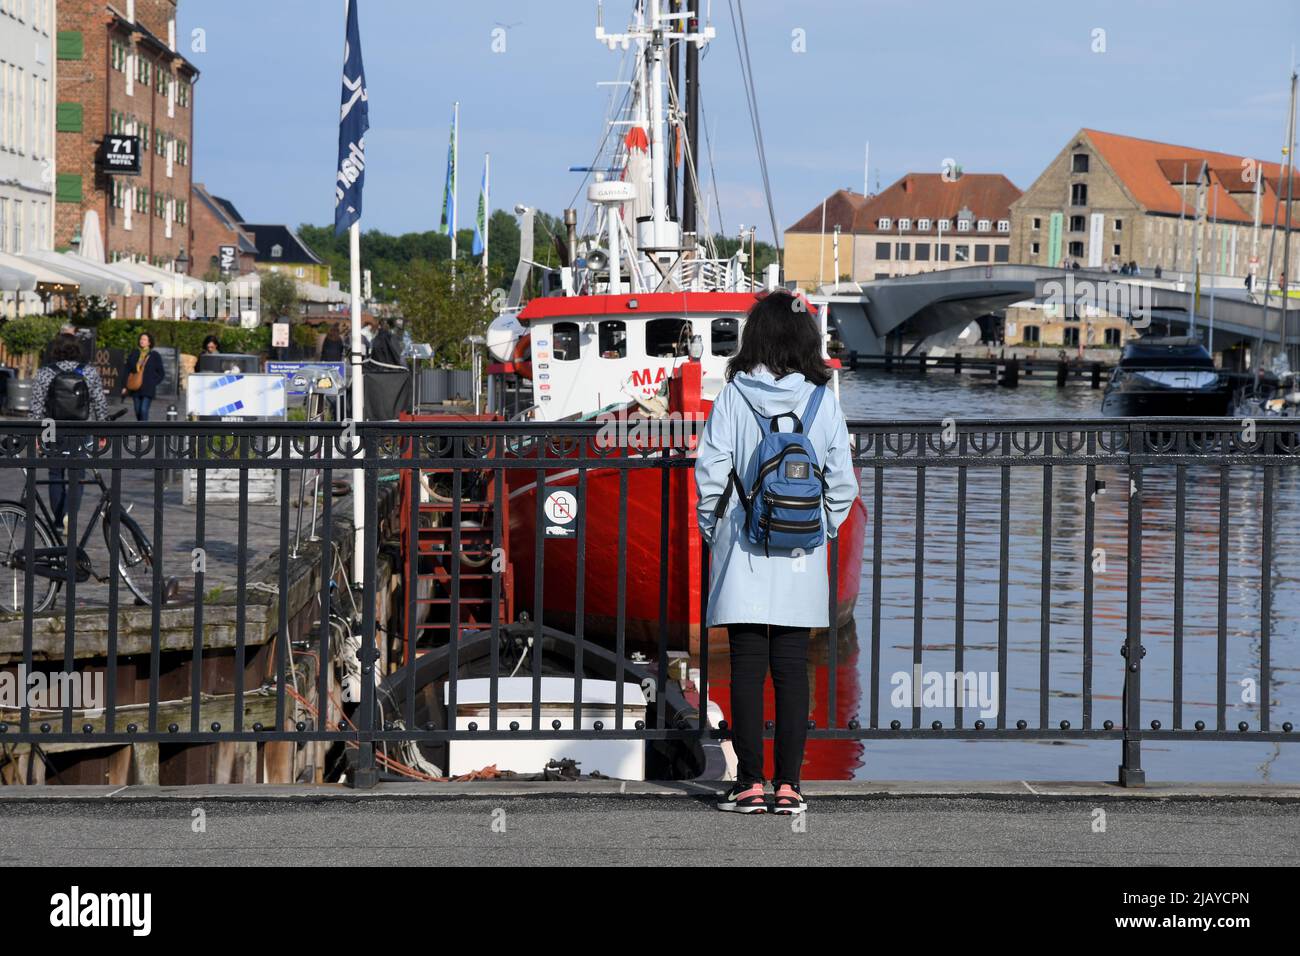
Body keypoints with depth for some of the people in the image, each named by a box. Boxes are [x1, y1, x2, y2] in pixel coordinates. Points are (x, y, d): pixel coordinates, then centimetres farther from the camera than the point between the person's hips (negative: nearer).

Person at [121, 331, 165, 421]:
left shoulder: (154, 356, 0)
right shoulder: (133, 355, 7)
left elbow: (161, 373, 5)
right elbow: (126, 371, 9)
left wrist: (153, 383, -6)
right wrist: (124, 387, 4)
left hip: (148, 390, -4)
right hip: (135, 389, 4)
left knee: (144, 410, -16)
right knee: (138, 411, 9)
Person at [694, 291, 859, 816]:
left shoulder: (734, 395, -5)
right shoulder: (822, 398, 0)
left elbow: (711, 470, -7)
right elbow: (842, 480, 2)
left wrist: (710, 528, 8)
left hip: (744, 553, -2)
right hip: (802, 556, 2)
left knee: (747, 667, 2)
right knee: (792, 668, 5)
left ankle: (751, 783, 1)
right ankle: (788, 785, 3)